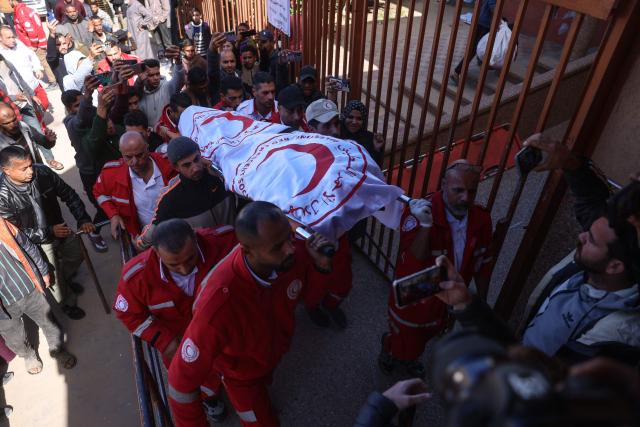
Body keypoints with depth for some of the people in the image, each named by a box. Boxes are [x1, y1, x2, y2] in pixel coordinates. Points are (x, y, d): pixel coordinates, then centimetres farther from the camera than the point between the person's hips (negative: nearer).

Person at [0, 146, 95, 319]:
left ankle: (66, 279, 56)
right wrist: (49, 232, -27)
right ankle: (67, 302, 42)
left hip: (59, 228, 4)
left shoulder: (42, 172, -22)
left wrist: (83, 219, -19)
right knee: (54, 279, 11)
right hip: (36, 242, -4)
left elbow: (69, 194, -9)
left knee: (77, 255, 24)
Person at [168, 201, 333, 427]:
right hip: (241, 371, -4)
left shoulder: (293, 250, -35)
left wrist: (323, 262, -33)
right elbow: (181, 381, -35)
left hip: (275, 348, 5)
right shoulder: (219, 305, -49)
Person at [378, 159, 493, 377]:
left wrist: (481, 302, 8)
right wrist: (425, 226, -55)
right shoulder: (417, 214, -33)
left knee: (426, 335, 33)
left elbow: (483, 263, -1)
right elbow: (414, 263, -41)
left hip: (442, 301, 5)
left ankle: (408, 357, 66)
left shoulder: (482, 219, -15)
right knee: (403, 345, 21)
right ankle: (389, 348, 58)